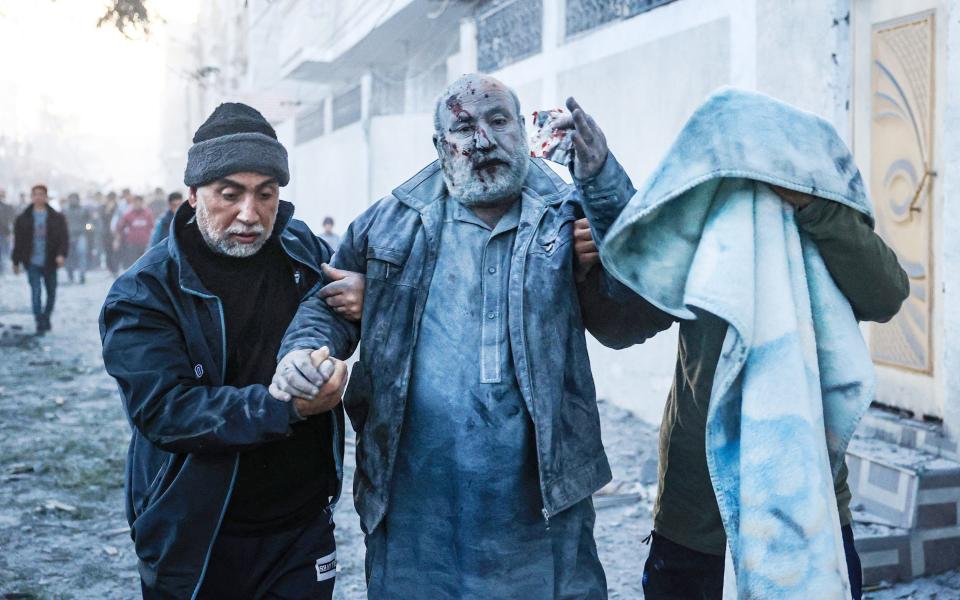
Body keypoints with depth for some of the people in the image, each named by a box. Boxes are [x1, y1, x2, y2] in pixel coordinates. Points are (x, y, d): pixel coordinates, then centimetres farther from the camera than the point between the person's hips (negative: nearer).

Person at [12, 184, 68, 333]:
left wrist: (62, 254, -18)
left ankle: (46, 318, 31)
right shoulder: (23, 219, 2)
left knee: (51, 292, 12)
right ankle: (40, 324, -7)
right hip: (32, 263, -1)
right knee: (36, 292, -9)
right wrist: (16, 262, 7)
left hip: (50, 262, 1)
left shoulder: (57, 218, 1)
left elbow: (64, 238, -3)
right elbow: (18, 241, 6)